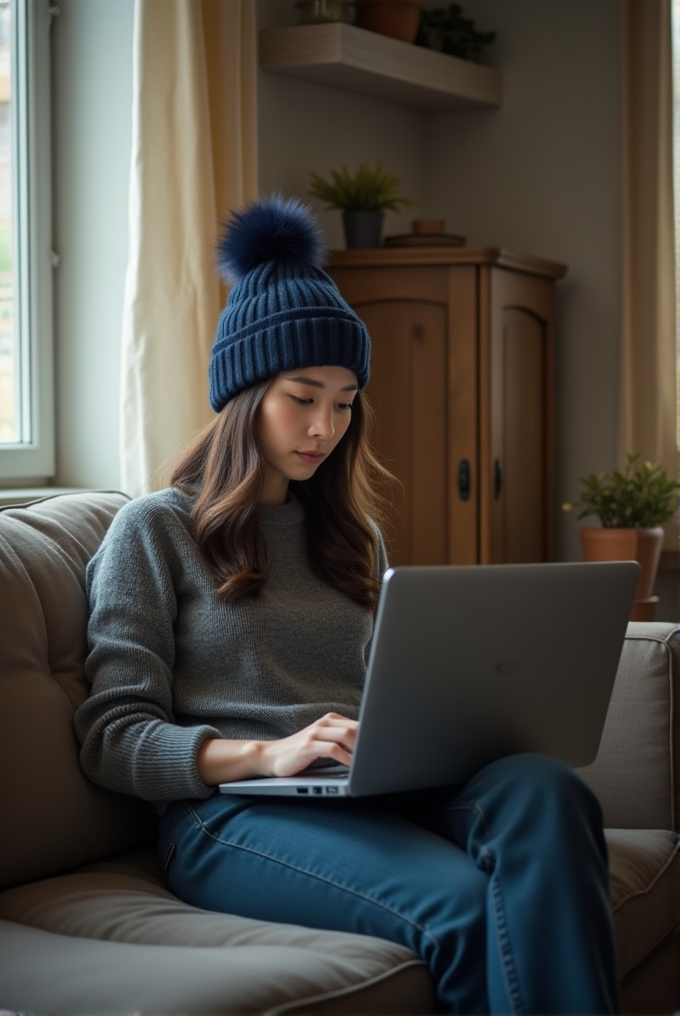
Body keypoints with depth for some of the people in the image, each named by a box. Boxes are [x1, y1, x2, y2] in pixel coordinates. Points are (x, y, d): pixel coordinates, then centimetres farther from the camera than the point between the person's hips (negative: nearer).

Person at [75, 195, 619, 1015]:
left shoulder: (351, 534, 27)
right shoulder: (154, 531, 9)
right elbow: (110, 738, 0)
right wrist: (266, 754, -17)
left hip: (371, 793, 5)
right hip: (232, 810, -5)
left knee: (544, 787, -31)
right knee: (463, 904, -36)